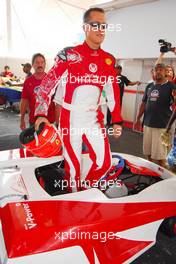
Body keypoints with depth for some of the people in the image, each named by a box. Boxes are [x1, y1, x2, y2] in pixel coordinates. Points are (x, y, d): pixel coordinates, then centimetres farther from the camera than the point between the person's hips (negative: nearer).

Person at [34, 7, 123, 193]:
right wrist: (41, 114, -20)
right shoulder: (69, 55, -8)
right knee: (73, 166, 5)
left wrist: (117, 120, 9)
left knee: (105, 162, 4)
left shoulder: (109, 60, 5)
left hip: (94, 119, 4)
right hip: (70, 120, -4)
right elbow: (47, 84, -10)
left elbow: (114, 92, 11)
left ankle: (85, 190, 31)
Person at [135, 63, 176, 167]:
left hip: (162, 125, -5)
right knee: (149, 152, 15)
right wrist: (138, 119, 15)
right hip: (147, 124, 5)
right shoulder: (149, 86, 11)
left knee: (160, 155, -2)